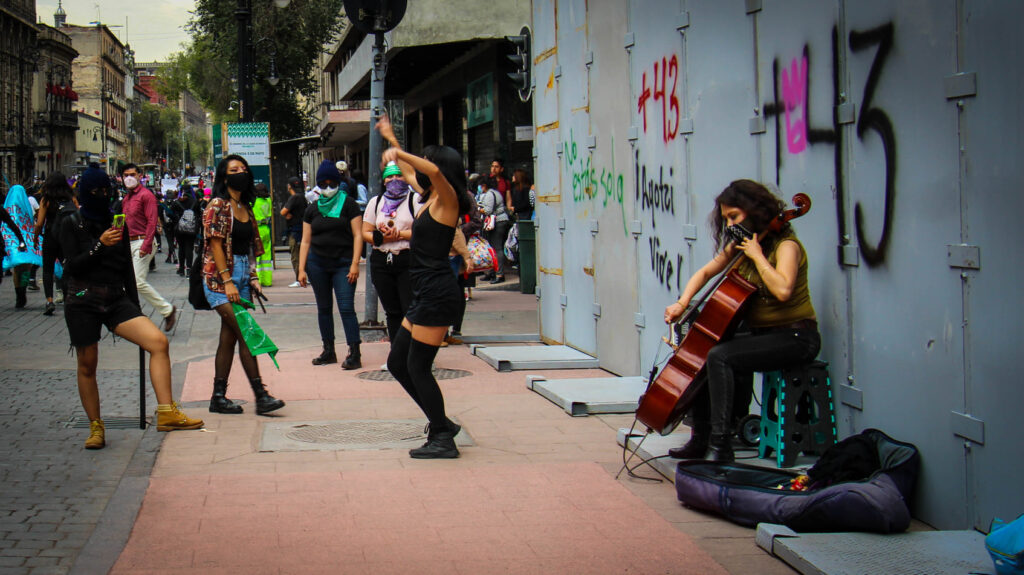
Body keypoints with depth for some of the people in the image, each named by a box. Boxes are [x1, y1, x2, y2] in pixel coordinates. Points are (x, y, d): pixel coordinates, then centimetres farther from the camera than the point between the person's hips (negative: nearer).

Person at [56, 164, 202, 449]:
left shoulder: (115, 221, 13)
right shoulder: (72, 223, 0)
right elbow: (73, 265, -9)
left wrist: (134, 306, 16)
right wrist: (100, 245, -22)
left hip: (116, 300, 3)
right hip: (83, 301, -3)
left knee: (158, 341, -15)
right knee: (87, 365, 2)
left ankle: (166, 413, -15)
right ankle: (95, 427, 18)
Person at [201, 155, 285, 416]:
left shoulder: (246, 209, 15)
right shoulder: (218, 206, -8)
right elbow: (216, 245, -13)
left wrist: (253, 277, 8)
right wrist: (227, 282, -18)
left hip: (242, 276, 8)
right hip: (220, 277, -8)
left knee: (229, 336, 7)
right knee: (245, 334, -14)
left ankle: (219, 397, 11)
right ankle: (261, 396, -15)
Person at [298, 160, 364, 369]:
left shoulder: (348, 204, 0)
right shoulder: (313, 209, 11)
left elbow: (357, 235, -4)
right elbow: (305, 241, 11)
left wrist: (355, 264, -12)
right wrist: (301, 269, 4)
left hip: (343, 263, -4)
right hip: (317, 263, 4)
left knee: (346, 308, -11)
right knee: (324, 308, 9)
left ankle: (354, 353, -12)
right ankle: (328, 351, 19)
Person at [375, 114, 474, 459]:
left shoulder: (448, 200, -10)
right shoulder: (430, 198, 15)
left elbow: (433, 170, -32)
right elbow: (410, 174, 35)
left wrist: (398, 153, -21)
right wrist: (391, 140, 43)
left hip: (438, 293, -10)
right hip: (426, 292, 10)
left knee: (418, 367, -8)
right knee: (397, 363, 13)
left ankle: (443, 440, 0)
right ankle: (441, 424, 22)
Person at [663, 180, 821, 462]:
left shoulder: (786, 246, -15)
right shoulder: (739, 246, 9)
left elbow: (782, 289, -34)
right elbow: (705, 272, 19)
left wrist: (757, 255, -23)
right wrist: (682, 303, 2)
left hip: (796, 336, -9)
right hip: (762, 333, 9)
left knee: (720, 356, -26)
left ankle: (721, 447, -27)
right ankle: (701, 440, 9)